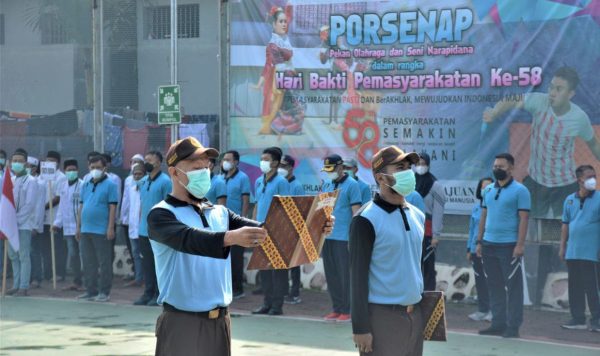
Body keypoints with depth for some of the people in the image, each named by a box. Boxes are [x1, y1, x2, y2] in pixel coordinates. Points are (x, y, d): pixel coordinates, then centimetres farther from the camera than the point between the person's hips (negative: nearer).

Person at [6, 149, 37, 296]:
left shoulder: (30, 181, -4)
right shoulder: (10, 181, 14)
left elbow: (29, 205, -11)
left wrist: (17, 220, -14)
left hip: (24, 224, -6)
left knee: (24, 256, -5)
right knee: (13, 256, 9)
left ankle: (24, 287, -3)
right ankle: (16, 285, 14)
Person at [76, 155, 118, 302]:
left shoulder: (109, 185, -3)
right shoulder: (86, 185, 15)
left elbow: (113, 207, -9)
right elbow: (81, 206, 17)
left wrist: (111, 228, -14)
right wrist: (78, 227, 12)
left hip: (101, 231, -6)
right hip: (85, 230, 6)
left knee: (104, 263, -1)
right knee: (88, 263, 10)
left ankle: (104, 292, 5)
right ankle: (91, 291, 18)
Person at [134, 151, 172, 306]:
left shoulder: (165, 181, -8)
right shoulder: (144, 181, 14)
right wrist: (140, 223, 16)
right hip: (144, 230, 7)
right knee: (147, 263, 10)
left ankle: (159, 295, 4)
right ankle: (148, 293, 17)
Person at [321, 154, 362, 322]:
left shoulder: (352, 185, -5)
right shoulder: (326, 185, 15)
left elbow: (356, 211, -8)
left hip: (343, 237, -6)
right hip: (327, 236, 6)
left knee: (345, 275, -2)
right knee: (331, 274, 9)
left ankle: (346, 310, 4)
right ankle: (336, 308, 16)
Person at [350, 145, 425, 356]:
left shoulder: (418, 216, 11)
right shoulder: (366, 220, -11)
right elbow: (358, 275, -13)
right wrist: (360, 327, -16)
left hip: (415, 314, 7)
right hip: (382, 316, -7)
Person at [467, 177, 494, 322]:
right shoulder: (476, 207, 11)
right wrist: (469, 249, 16)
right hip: (476, 249, 6)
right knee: (479, 280, 10)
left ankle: (492, 310, 1)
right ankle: (482, 310, 18)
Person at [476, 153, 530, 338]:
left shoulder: (520, 191, -4)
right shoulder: (488, 190, 13)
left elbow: (523, 218, -9)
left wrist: (520, 245, -16)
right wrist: (479, 242, 11)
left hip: (509, 246, -6)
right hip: (489, 245, 6)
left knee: (513, 286, -3)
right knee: (494, 286, 10)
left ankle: (513, 326, 0)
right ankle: (498, 323, 17)